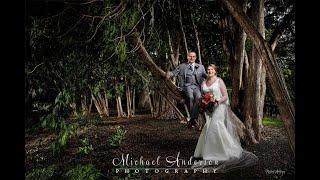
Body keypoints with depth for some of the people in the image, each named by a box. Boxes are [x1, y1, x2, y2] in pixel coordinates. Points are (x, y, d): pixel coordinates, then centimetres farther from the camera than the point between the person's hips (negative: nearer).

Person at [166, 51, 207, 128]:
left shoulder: (200, 67, 23)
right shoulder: (182, 66, 20)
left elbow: (206, 76, 16)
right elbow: (174, 72, 13)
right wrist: (169, 74, -9)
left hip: (197, 86, 1)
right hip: (187, 85, -1)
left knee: (198, 97, -32)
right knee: (190, 97, -33)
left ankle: (192, 119, -27)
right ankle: (193, 118, -21)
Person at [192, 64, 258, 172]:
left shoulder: (219, 81, -1)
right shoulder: (204, 83, 13)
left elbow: (225, 96, -4)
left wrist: (217, 102, -19)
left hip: (219, 107, -5)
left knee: (216, 126, -15)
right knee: (209, 127, -2)